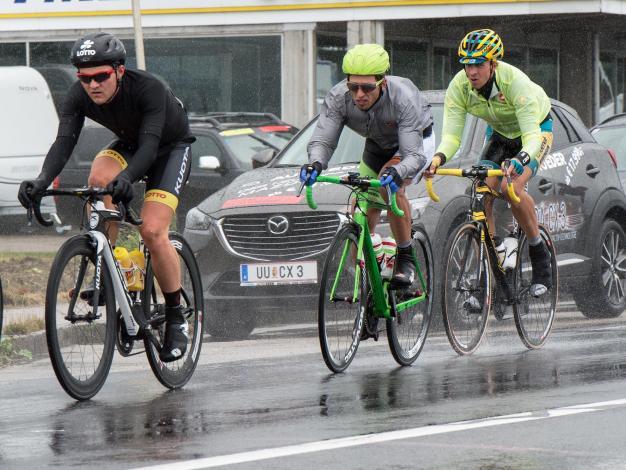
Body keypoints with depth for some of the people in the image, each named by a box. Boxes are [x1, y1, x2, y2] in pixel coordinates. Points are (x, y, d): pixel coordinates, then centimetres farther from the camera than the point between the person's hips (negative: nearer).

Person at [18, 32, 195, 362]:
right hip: (128, 144, 4)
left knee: (152, 231, -22)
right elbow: (64, 142, -31)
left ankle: (176, 319, -5)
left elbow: (149, 144, -45)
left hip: (171, 148, -4)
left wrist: (126, 177, -64)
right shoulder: (79, 96, -22)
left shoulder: (149, 89, -35)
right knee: (99, 179, -31)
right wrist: (42, 181, -50)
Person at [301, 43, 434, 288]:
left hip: (417, 141, -5)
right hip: (378, 146, 5)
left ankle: (406, 258, -19)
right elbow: (322, 140, -30)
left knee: (390, 184, -33)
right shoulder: (337, 98, -29)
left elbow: (414, 155, -43)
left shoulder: (403, 98, -39)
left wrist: (397, 171, -65)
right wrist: (315, 163, -53)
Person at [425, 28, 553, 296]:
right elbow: (451, 134, -27)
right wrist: (438, 158, -49)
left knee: (511, 187, -28)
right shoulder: (459, 86, -25)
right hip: (499, 133, 5)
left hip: (537, 128, -5)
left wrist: (520, 161, -62)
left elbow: (532, 135, -42)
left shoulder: (515, 82, -37)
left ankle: (539, 253, -10)